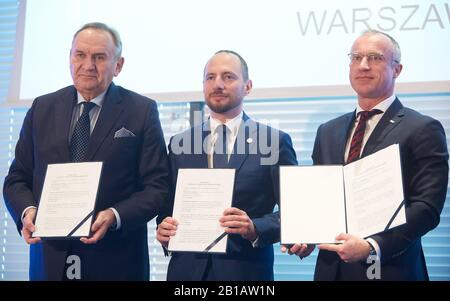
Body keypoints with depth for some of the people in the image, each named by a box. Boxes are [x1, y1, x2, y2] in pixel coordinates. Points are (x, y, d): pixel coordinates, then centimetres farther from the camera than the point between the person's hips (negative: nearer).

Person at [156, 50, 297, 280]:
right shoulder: (179, 144, 7)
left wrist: (255, 229, -20)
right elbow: (168, 207, 10)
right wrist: (163, 229, -10)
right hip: (187, 269, 3)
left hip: (247, 271, -2)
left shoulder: (275, 142, -2)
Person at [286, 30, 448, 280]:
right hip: (331, 267, 5)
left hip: (389, 267, -5)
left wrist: (373, 246, -23)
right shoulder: (328, 132, 11)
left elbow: (427, 207, -13)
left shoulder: (423, 129, -6)